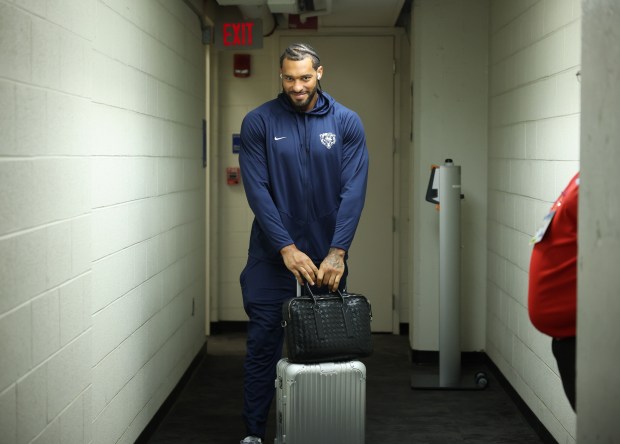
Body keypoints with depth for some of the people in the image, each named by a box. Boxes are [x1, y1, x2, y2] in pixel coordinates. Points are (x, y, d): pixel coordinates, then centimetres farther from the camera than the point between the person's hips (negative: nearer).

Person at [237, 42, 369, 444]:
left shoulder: (347, 123, -2)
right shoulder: (259, 122, -5)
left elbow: (353, 191, -9)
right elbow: (257, 191, -10)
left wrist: (337, 252, -19)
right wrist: (287, 249, -18)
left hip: (328, 257, 1)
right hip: (273, 257, -1)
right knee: (263, 344, 3)